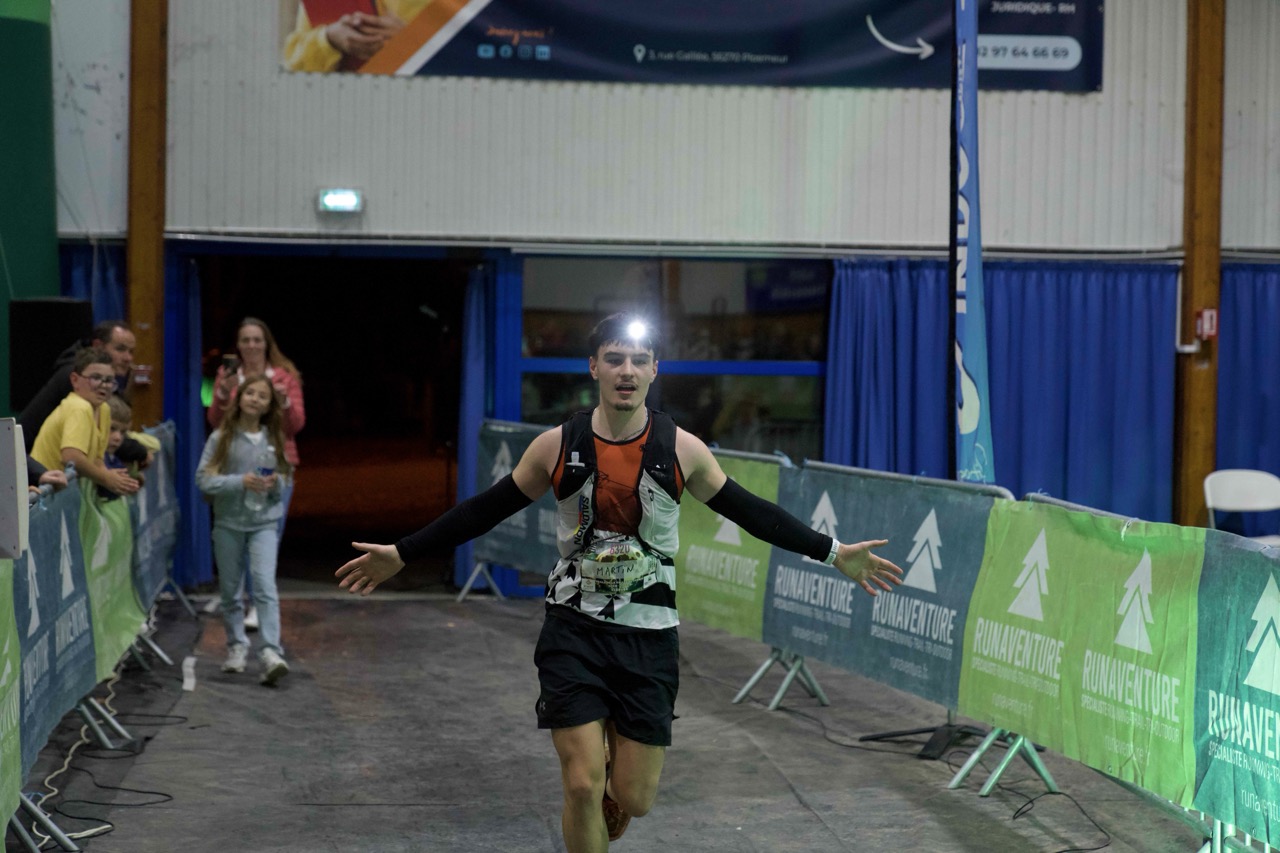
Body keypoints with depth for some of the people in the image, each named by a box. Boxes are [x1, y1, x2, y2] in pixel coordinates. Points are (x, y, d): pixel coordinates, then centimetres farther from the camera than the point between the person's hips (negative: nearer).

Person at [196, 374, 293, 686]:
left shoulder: (273, 439, 6)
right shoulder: (221, 437, -2)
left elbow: (283, 481, 15)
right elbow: (203, 478, -9)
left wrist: (276, 484, -9)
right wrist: (240, 482, -20)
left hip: (264, 522, 0)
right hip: (228, 522, 0)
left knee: (265, 586, -15)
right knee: (230, 590, 10)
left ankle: (272, 653, -22)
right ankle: (237, 647, 26)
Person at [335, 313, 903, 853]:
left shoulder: (683, 450, -4)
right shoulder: (557, 446, -5)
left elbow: (749, 511, 6)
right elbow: (488, 509, 4)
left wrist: (833, 553, 6)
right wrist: (401, 554, 4)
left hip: (649, 637, 1)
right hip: (573, 631, -1)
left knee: (634, 798, 2)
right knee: (583, 786, -11)